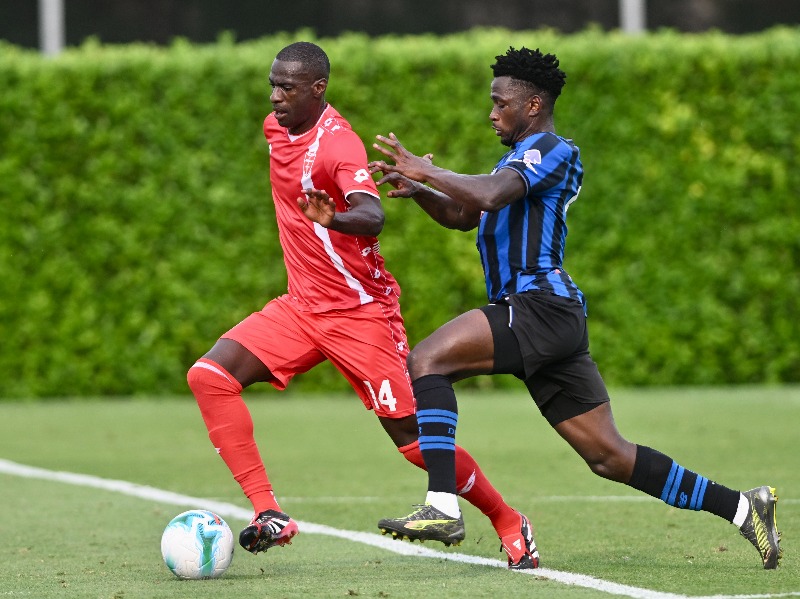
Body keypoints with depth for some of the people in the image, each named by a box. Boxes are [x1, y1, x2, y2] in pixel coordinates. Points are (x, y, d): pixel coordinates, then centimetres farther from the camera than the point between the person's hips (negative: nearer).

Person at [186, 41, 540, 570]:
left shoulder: (337, 143, -20)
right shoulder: (276, 127, 5)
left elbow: (372, 218, -38)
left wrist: (334, 219, -56)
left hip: (361, 311, -7)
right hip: (301, 306, 7)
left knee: (413, 438, -5)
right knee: (209, 376, -14)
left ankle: (510, 524, 16)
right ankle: (269, 514, -16)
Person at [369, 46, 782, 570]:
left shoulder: (548, 149, -4)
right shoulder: (524, 157, 26)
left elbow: (489, 195, -22)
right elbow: (463, 215, 29)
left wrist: (428, 170, -12)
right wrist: (419, 190, 12)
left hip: (540, 306, -10)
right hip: (552, 318, 10)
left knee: (426, 361, -17)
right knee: (609, 455, 7)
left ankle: (442, 504, -26)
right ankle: (742, 507, 8)